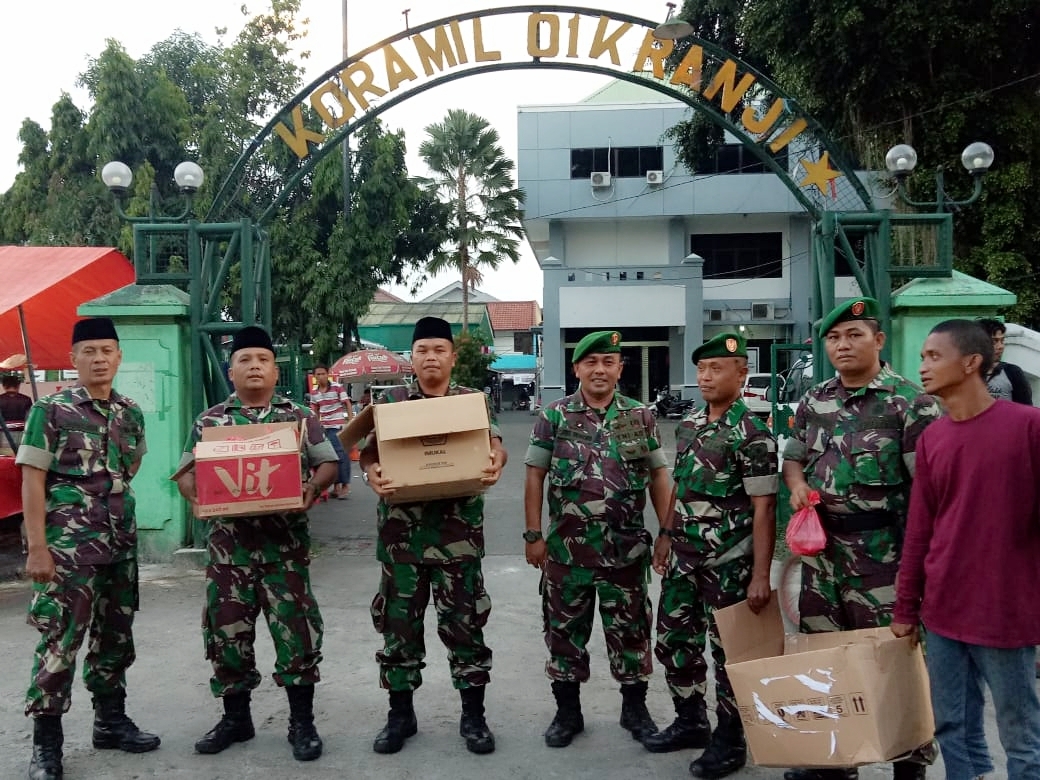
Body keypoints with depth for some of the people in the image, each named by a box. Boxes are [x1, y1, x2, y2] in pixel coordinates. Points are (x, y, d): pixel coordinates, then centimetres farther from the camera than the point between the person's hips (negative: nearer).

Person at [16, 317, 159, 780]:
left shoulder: (131, 413, 8)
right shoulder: (51, 410, -7)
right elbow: (32, 481, -10)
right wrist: (37, 547, -15)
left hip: (121, 542, 6)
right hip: (67, 544, -5)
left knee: (115, 634, 13)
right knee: (60, 638, -4)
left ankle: (111, 720, 28)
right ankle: (46, 742, 6)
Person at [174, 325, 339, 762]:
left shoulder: (298, 417, 4)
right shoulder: (209, 421, 8)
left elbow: (328, 464, 5)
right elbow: (187, 472, 9)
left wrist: (313, 487, -16)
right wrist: (195, 495, -12)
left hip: (285, 540, -2)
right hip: (229, 540, 2)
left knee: (295, 628, -1)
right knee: (227, 630, 8)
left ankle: (302, 722, 12)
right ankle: (235, 717, 26)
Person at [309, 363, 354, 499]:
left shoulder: (337, 387, -8)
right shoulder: (314, 393, 8)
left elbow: (348, 405, -7)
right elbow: (315, 412, 18)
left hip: (338, 426, -6)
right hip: (324, 427, 6)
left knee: (341, 455, -6)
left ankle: (345, 485, 0)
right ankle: (336, 485, 17)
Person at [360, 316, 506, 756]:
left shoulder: (472, 401, 7)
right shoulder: (389, 402, 6)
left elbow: (494, 444, 0)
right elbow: (369, 452, 1)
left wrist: (495, 463, -25)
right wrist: (373, 476, -22)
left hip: (457, 529, 0)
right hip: (402, 529, 1)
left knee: (463, 621, 5)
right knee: (399, 621, 8)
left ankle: (473, 716, 18)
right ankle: (401, 714, 22)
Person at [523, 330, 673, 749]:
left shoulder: (640, 416, 3)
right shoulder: (554, 415, -1)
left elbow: (659, 476, 6)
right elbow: (535, 475, 0)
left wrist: (669, 533, 0)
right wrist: (533, 535, -4)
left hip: (626, 549, 1)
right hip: (566, 549, -1)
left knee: (630, 629, 11)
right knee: (564, 630, 9)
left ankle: (635, 707, 28)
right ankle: (567, 711, 25)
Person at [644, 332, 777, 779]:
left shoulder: (752, 435, -15)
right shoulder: (688, 424, 7)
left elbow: (763, 509, -17)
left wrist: (760, 575, -20)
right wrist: (667, 534, 16)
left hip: (728, 562, -7)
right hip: (684, 557, 7)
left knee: (728, 650, 5)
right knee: (674, 641, 15)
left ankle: (730, 740, 22)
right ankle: (690, 721, 34)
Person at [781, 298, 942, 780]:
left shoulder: (910, 402, -10)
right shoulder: (814, 401, 9)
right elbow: (793, 457, 19)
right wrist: (797, 483, -3)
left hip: (883, 553, -6)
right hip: (822, 546, 6)